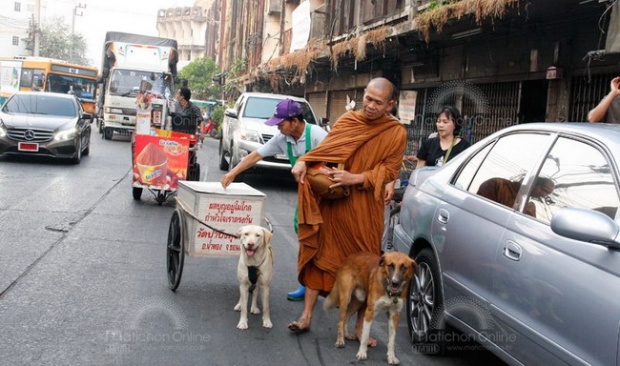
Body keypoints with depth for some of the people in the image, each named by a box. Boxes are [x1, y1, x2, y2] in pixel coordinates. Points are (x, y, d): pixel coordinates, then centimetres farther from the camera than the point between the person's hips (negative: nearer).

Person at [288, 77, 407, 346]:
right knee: (319, 254, 4)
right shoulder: (347, 120, 4)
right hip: (331, 202, 2)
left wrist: (355, 178, -19)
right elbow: (325, 148, 5)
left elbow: (389, 170, -7)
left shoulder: (396, 132, -3)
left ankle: (361, 326, 18)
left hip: (364, 209, -2)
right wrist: (303, 162, -13)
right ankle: (306, 316, 14)